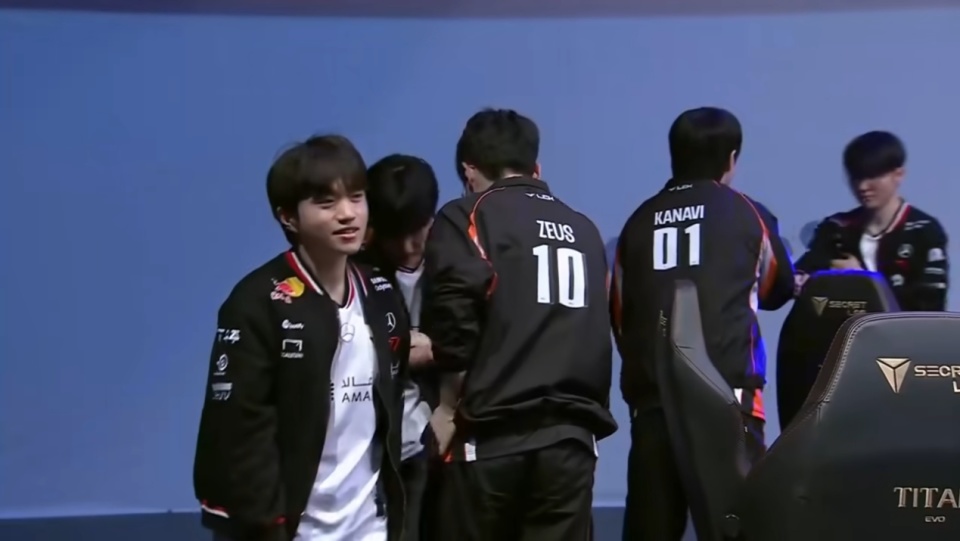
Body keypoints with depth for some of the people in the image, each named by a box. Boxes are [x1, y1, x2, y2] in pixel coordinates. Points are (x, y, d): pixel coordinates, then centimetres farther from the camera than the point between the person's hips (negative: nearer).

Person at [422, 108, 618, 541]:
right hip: (570, 438, 4)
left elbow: (452, 338, -8)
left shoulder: (466, 219, 0)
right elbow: (596, 337, 11)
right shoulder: (584, 230, 15)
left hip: (491, 438, -4)